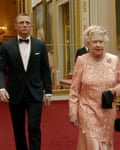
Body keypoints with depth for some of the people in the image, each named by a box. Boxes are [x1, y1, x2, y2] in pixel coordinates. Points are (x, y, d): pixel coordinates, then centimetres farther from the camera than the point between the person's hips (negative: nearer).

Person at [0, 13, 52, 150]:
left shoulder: (40, 45, 2)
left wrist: (48, 92, 4)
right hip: (15, 94, 1)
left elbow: (45, 70, 5)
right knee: (18, 129, 12)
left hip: (35, 94, 0)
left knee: (34, 127, -7)